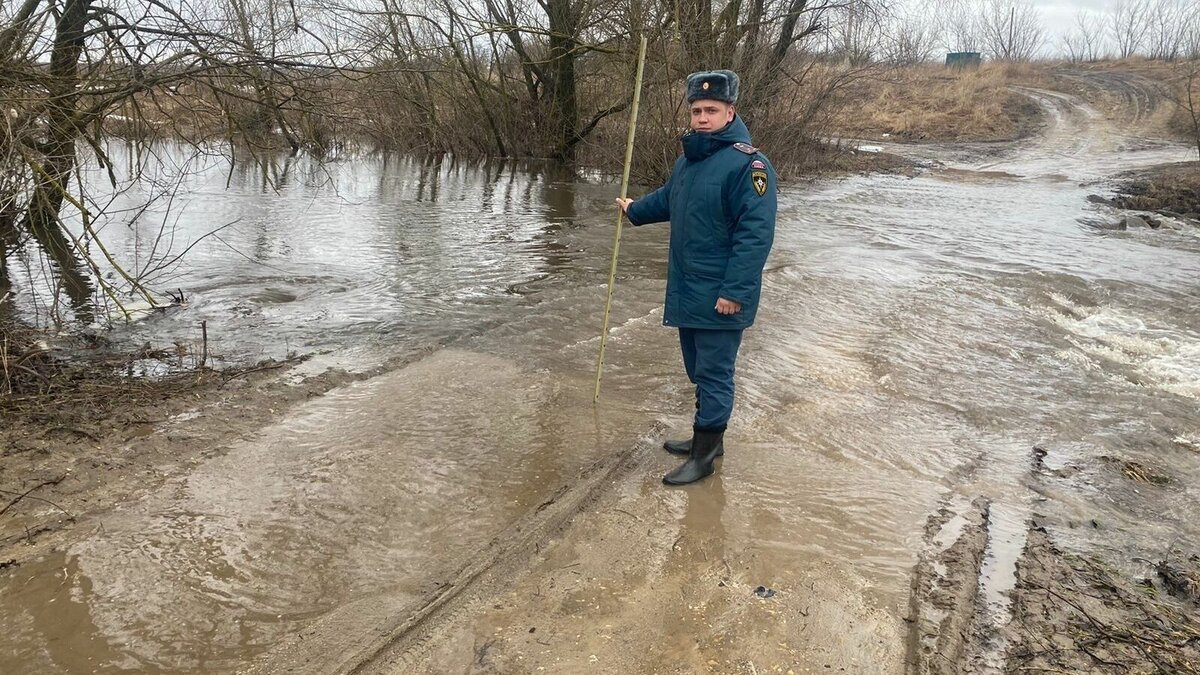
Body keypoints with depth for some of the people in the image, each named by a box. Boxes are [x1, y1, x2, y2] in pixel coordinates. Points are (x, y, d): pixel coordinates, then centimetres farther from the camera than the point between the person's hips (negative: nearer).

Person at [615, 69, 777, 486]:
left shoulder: (747, 164, -18)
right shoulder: (689, 158, 11)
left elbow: (755, 235, -24)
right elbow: (668, 199, 32)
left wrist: (734, 291, -26)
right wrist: (634, 210, 46)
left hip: (721, 296, -9)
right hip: (686, 290, 9)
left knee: (714, 373, 1)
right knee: (699, 370, 18)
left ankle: (704, 455, 11)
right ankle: (707, 438, 33)